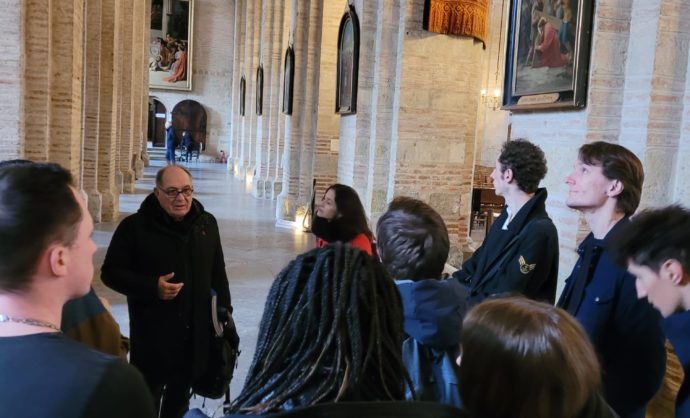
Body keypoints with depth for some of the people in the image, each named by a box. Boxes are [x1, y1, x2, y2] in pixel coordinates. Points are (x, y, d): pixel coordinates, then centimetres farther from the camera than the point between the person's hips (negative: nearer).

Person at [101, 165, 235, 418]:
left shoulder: (207, 223, 4)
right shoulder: (135, 226, -11)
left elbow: (218, 273, 13)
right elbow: (110, 272, -8)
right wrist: (152, 287, -22)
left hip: (195, 333, 4)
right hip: (152, 335, -4)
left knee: (180, 397, 21)